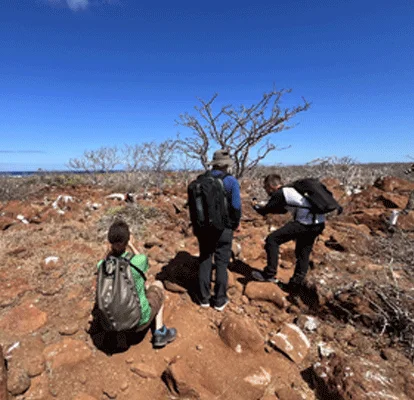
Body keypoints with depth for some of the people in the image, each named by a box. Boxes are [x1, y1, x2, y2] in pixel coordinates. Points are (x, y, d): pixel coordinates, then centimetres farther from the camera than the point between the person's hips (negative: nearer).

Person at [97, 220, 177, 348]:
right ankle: (159, 332, 21)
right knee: (158, 284, 20)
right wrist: (131, 245, 6)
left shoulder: (102, 266, -17)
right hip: (140, 320, -4)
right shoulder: (139, 261, -26)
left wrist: (110, 249, -4)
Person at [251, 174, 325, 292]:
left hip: (305, 223, -10)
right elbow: (283, 210, 35)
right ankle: (295, 284, 28)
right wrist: (263, 207, 37)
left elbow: (264, 211, 3)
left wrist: (255, 205, 25)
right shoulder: (290, 190, 22)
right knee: (303, 253, 20)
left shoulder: (279, 194, -4)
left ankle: (270, 274, 1)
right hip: (319, 224, 10)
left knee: (272, 239, -4)